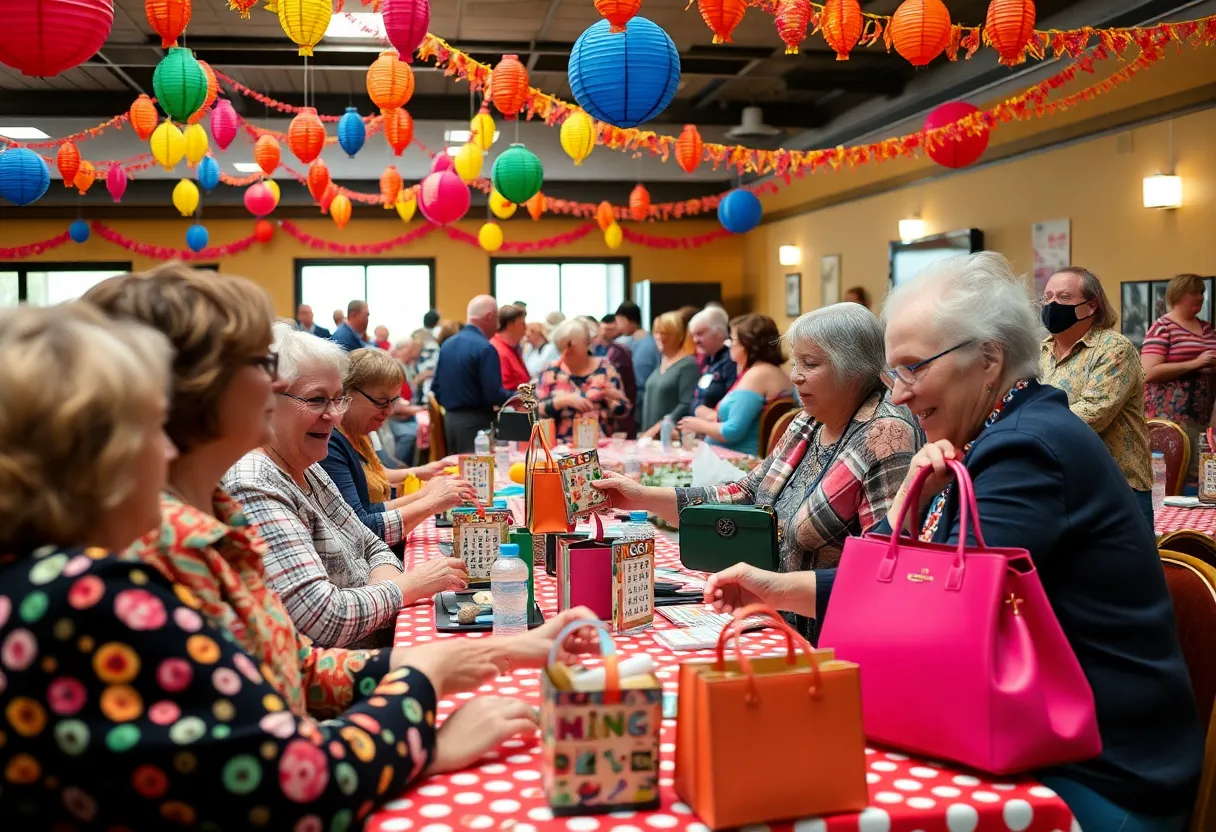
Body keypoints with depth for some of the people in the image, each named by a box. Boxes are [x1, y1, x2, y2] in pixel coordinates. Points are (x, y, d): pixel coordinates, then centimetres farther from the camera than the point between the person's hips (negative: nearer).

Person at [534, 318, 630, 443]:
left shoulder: (605, 368, 7)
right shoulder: (552, 370, 7)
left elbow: (622, 410, 8)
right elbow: (536, 410, 0)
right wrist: (564, 400, -12)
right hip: (562, 445, 0)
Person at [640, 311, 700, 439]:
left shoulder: (688, 364, -11)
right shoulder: (661, 361, 13)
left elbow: (686, 405, -19)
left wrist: (659, 428, -21)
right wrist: (646, 429, 12)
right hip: (649, 435, 8)